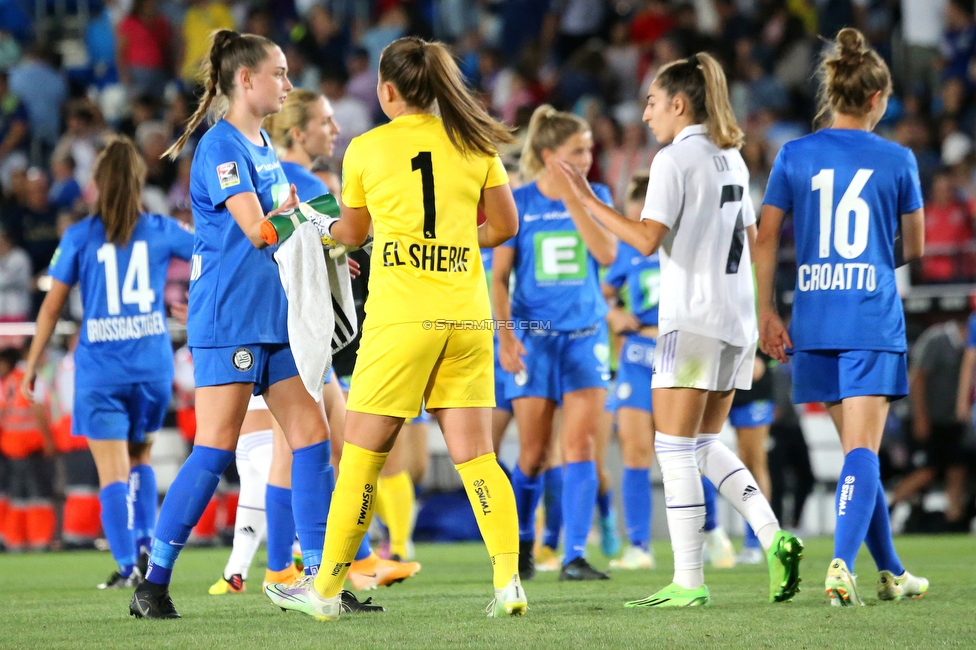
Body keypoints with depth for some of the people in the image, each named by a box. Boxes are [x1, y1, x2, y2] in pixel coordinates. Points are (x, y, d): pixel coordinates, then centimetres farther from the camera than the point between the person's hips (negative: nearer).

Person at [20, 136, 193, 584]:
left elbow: (52, 306, 2)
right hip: (152, 363, 2)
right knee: (140, 457, 21)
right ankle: (145, 543, 5)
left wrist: (32, 364, 10)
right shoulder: (160, 231, 2)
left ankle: (127, 565, -12)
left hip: (100, 368, -2)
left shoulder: (79, 237, -1)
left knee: (113, 471, -2)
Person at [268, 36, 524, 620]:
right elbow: (505, 226, 14)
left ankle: (327, 590, 10)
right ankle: (508, 581, -12)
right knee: (475, 455, 3)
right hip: (468, 317, 3)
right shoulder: (475, 144, 7)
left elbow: (353, 232, 17)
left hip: (401, 315, -3)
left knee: (362, 456, 4)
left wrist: (319, 229, 39)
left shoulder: (366, 150, 2)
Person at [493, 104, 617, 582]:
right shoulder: (518, 202, -1)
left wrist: (574, 201, -15)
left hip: (585, 335, 1)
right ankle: (522, 544, 24)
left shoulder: (594, 196, 4)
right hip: (535, 336, -1)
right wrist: (505, 335, -12)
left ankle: (575, 556, -11)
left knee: (580, 444, -10)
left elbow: (607, 253, -12)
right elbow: (499, 275, 0)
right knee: (534, 452, 2)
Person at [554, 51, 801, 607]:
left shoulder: (675, 159, -10)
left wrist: (589, 200, -12)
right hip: (737, 319, 8)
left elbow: (648, 240, -17)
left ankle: (689, 582, -6)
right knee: (706, 444, 16)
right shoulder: (732, 158, 14)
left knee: (676, 449, -3)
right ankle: (774, 538, 0)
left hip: (692, 320, -8)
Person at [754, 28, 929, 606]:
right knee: (863, 451, -5)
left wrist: (767, 311, 7)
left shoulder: (795, 156, 3)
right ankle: (843, 565, -23)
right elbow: (915, 248, 9)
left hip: (815, 320, 3)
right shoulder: (897, 160, -1)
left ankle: (890, 571, 22)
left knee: (859, 448, 14)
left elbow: (766, 239, 2)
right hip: (873, 320, -3)